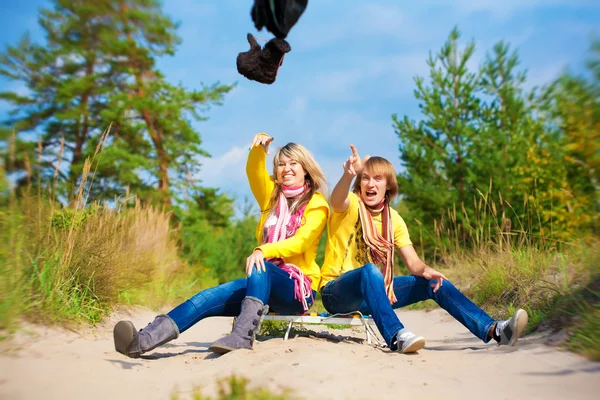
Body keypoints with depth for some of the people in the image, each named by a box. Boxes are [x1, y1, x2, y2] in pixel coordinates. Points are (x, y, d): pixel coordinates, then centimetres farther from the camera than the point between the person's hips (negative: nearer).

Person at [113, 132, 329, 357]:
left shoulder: (316, 204, 0)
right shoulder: (272, 195, 16)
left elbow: (301, 242, -15)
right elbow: (254, 172, -3)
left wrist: (263, 250, -32)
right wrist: (260, 147, -23)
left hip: (297, 288, -4)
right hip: (264, 286, 5)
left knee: (259, 267, -36)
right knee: (212, 296, -20)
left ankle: (242, 335, -48)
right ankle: (143, 340, -33)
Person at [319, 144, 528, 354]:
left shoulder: (393, 218, 4)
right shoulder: (350, 205, -10)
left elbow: (413, 262, -3)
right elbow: (336, 200, -36)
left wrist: (426, 270, -27)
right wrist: (348, 175, -58)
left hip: (372, 293, 5)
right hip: (336, 293, -5)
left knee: (433, 282, -9)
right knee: (370, 270, -38)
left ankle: (493, 330, -10)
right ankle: (397, 336, -44)